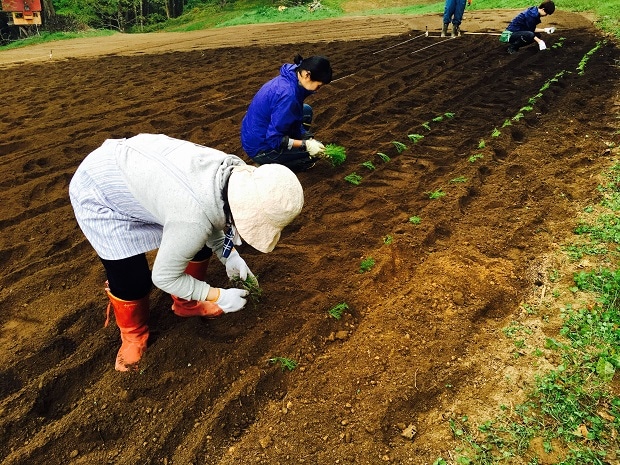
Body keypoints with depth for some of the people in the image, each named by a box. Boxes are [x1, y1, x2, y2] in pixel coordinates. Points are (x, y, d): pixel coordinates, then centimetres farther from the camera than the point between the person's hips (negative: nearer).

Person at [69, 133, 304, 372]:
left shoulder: (238, 173, -17)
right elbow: (164, 277, -21)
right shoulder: (194, 217, -39)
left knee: (201, 243, 8)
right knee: (132, 281, -10)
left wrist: (229, 256, -5)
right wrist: (219, 296, -13)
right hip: (99, 193, -7)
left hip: (134, 167, 7)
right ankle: (133, 337, 22)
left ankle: (187, 304, 33)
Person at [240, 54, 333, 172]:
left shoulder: (289, 78, -1)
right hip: (260, 149, -9)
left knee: (306, 110, 14)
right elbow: (274, 139, -26)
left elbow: (294, 119, 11)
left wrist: (307, 138, 0)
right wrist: (306, 144, -21)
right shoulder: (287, 94, -30)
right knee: (314, 152, -7)